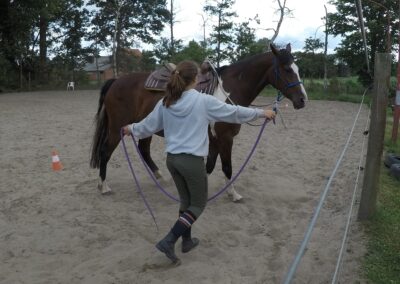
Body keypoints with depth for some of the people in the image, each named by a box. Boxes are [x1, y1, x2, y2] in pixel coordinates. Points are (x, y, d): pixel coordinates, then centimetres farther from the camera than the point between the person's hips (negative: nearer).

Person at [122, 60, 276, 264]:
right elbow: (233, 112, -3)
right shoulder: (203, 101, -11)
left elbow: (149, 125, 15)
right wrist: (262, 113, 10)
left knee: (186, 200, 22)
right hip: (192, 161, -6)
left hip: (172, 159, 6)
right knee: (198, 204, 9)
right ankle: (168, 241, -1)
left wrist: (131, 129, 36)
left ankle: (187, 240, 33)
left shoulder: (165, 103, 2)